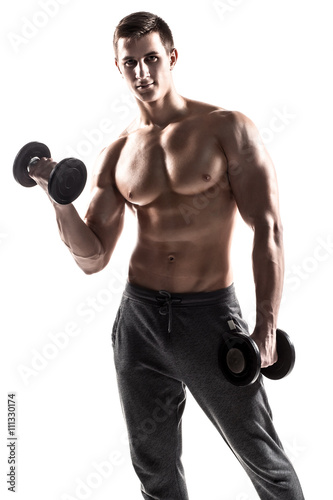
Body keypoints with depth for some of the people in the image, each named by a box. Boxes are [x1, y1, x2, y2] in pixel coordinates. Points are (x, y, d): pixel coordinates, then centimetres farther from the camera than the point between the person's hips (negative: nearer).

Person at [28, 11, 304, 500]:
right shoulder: (115, 156, 5)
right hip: (138, 317, 4)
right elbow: (91, 258, 5)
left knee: (264, 461, 11)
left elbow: (268, 228, -10)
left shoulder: (228, 129, -5)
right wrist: (62, 202, -13)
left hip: (211, 315, -3)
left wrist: (267, 326, -18)